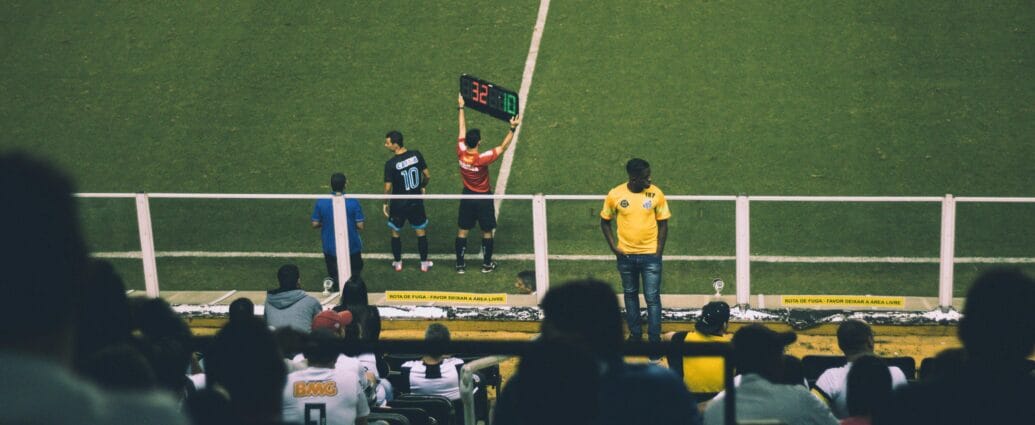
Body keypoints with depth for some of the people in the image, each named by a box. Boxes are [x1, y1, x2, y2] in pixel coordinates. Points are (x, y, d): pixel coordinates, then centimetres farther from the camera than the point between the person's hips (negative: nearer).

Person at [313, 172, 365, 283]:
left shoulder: (321, 202, -13)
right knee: (356, 275, 21)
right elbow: (360, 226, -14)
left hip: (330, 248, 1)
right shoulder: (353, 202, -17)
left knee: (334, 276, 17)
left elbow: (315, 224, -6)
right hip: (351, 247, -1)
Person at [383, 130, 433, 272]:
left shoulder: (390, 164, -21)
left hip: (398, 204, -3)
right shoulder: (416, 155, -11)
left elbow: (388, 188, -15)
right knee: (421, 231, 18)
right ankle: (424, 263, 27)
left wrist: (385, 203, 1)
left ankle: (397, 263, 30)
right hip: (416, 202, 3)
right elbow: (427, 176, -3)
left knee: (395, 232, 19)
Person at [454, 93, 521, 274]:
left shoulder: (461, 154, -17)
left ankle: (460, 265, 17)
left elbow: (462, 130, -4)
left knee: (462, 231, 12)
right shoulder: (482, 159, -28)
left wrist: (461, 108, 7)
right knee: (487, 232, 13)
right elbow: (503, 147, -24)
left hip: (467, 196, 4)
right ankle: (487, 264, 23)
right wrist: (512, 128, -25)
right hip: (483, 198, -4)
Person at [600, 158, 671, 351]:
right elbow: (605, 222, 5)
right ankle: (635, 335, 29)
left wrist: (658, 251, -6)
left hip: (650, 255, -2)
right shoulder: (615, 195, -9)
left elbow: (663, 224, 0)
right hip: (626, 256, 2)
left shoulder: (656, 194, -9)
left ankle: (655, 339, 3)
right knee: (630, 295, 15)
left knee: (652, 298, -3)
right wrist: (613, 247, -3)